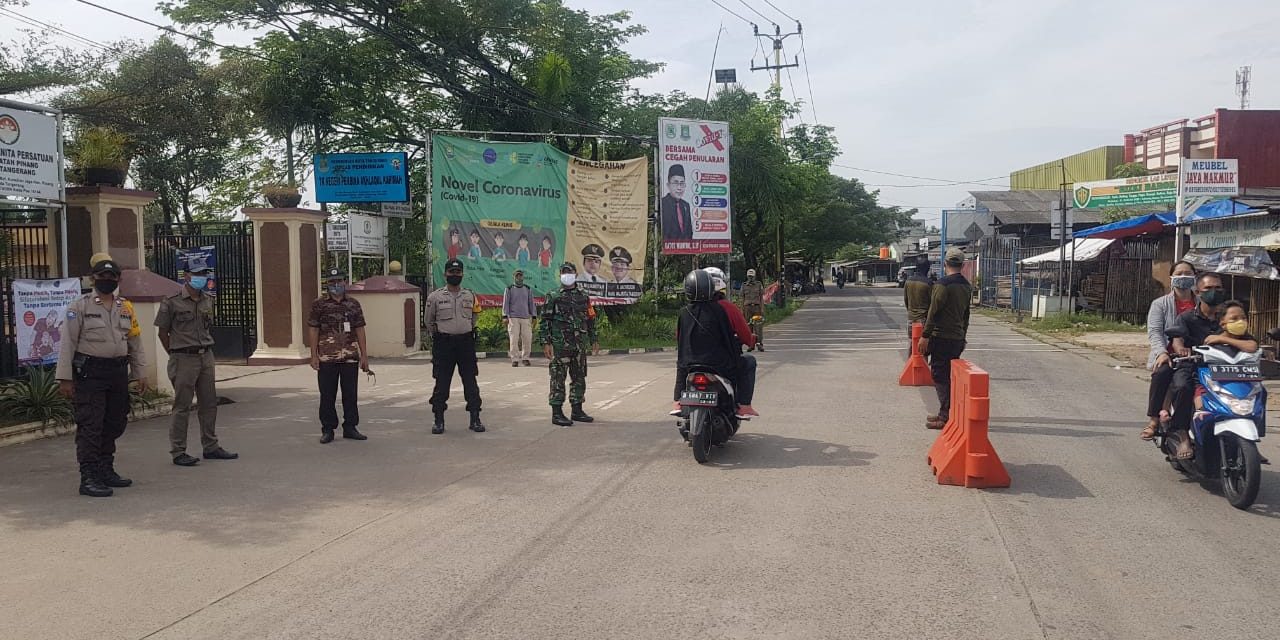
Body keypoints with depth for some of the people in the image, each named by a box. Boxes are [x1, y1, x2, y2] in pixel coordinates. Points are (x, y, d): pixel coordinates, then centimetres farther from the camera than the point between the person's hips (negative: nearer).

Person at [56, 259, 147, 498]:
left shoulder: (126, 307, 12)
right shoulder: (80, 306, -3)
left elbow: (135, 341, 16)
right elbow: (68, 343, -6)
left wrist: (139, 373, 13)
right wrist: (65, 378, -10)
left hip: (118, 372, 6)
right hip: (89, 372, -6)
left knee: (115, 424, 11)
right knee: (90, 425, -8)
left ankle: (106, 470, 24)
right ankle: (88, 478, -6)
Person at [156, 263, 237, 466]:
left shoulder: (208, 301, 11)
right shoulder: (172, 301, -8)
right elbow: (163, 332, -3)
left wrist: (205, 350, 13)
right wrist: (175, 355, -2)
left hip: (206, 357, 6)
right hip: (184, 359, -6)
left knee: (209, 403, 10)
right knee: (182, 407, -2)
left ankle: (210, 447, 20)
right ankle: (178, 452, 5)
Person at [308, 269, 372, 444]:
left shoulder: (354, 304, 9)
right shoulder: (319, 305, 2)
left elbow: (360, 330, 10)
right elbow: (313, 330, 1)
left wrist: (364, 355, 5)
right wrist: (314, 355, -6)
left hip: (351, 357, 2)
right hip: (327, 357, -2)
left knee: (350, 393, 7)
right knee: (327, 395, 4)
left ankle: (350, 428, 17)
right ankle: (327, 430, 13)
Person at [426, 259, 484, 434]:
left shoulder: (470, 295, 6)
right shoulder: (435, 297, -1)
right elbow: (429, 322, 10)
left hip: (466, 342, 2)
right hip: (443, 343, -2)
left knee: (471, 382, 3)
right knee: (441, 383, 2)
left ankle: (475, 419, 10)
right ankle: (439, 421, 11)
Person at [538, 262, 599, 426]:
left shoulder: (584, 297, 12)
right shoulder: (553, 297, -2)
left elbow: (591, 319, 19)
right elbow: (544, 321, -4)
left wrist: (594, 340, 15)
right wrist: (546, 343, -12)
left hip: (580, 345, 5)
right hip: (560, 345, -5)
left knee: (579, 378, 10)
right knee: (558, 379, -4)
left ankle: (577, 411, 20)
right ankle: (557, 414, 1)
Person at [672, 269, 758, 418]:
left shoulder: (683, 313, -2)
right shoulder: (725, 307, -12)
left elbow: (679, 339, 13)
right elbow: (746, 336, -6)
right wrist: (752, 341, 18)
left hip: (690, 367, 4)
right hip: (722, 367, -3)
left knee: (681, 366, 37)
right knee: (748, 362, 22)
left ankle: (678, 403, 23)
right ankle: (744, 406, 13)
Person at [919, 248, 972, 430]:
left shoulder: (944, 284, -14)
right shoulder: (966, 286, 12)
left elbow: (933, 312, -17)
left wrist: (925, 336, -14)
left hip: (941, 337, -8)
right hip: (958, 338, 8)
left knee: (940, 376, -5)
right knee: (950, 376, 15)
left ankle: (945, 416, -7)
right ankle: (947, 413, 21)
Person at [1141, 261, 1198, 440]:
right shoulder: (1160, 304, 14)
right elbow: (1154, 331, 0)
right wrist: (1162, 352, -19)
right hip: (1169, 356, -1)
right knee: (1161, 373, -34)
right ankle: (1154, 420, -24)